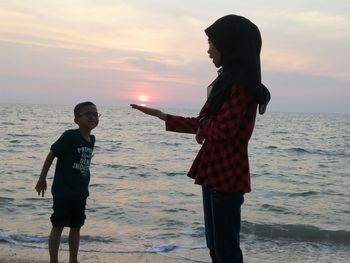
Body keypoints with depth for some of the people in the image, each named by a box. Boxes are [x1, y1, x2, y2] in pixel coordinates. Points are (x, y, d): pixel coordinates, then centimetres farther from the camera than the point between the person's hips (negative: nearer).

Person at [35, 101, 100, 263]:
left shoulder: (92, 139, 4)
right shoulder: (70, 136, -16)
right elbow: (52, 154, -9)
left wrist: (85, 188, 16)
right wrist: (42, 179, -6)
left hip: (81, 192, 7)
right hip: (63, 190, -6)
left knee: (76, 226, 15)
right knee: (58, 226, 2)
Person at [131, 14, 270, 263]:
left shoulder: (239, 84, -16)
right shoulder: (228, 81, 15)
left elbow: (221, 131, -23)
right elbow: (203, 124, 18)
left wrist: (202, 125, -1)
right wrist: (162, 116, 19)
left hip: (227, 175, -10)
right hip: (215, 173, 10)